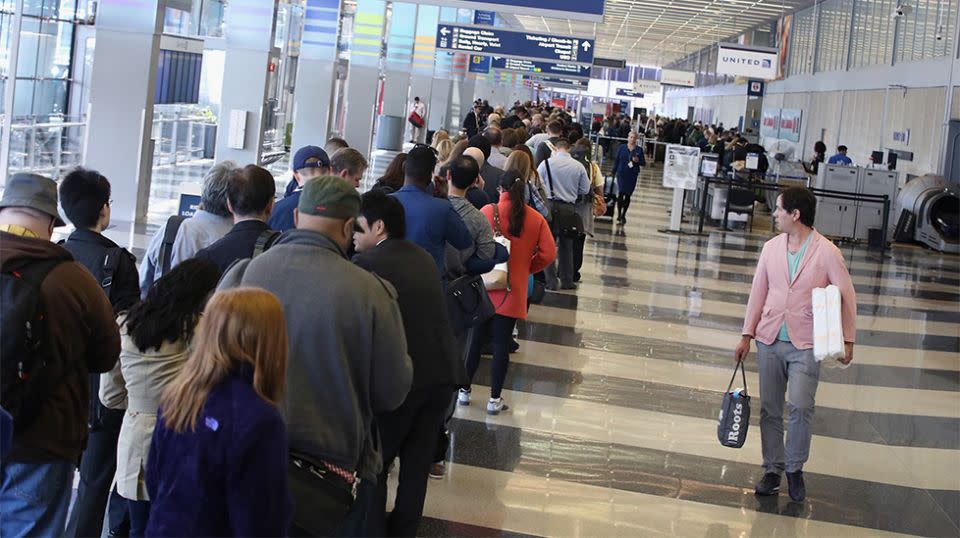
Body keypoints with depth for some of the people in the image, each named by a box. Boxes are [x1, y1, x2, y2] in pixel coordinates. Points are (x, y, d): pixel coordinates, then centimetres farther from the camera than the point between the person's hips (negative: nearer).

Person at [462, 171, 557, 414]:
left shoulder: (488, 212, -8)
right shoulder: (536, 219, -2)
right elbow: (549, 253, -4)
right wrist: (527, 269, 11)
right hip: (513, 292, 1)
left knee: (474, 339, 13)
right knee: (502, 344, 6)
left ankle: (464, 390, 21)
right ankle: (495, 399, 9)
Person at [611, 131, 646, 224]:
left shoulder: (639, 150, 3)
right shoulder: (622, 148, 2)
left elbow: (644, 163, 5)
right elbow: (616, 160, 6)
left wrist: (638, 161, -15)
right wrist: (614, 172, 3)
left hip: (632, 176, 1)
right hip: (622, 174, -1)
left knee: (628, 195, 6)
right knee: (621, 193, -10)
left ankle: (623, 215, 19)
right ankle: (619, 214, 0)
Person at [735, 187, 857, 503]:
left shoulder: (827, 252, -8)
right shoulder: (771, 248, 5)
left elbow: (846, 296, -2)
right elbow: (758, 293, 11)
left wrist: (847, 340, -6)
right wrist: (747, 335, 9)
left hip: (806, 345, -4)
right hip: (770, 340, 4)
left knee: (800, 406, -15)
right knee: (770, 408, 8)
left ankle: (795, 468, 5)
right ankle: (772, 469, 20)